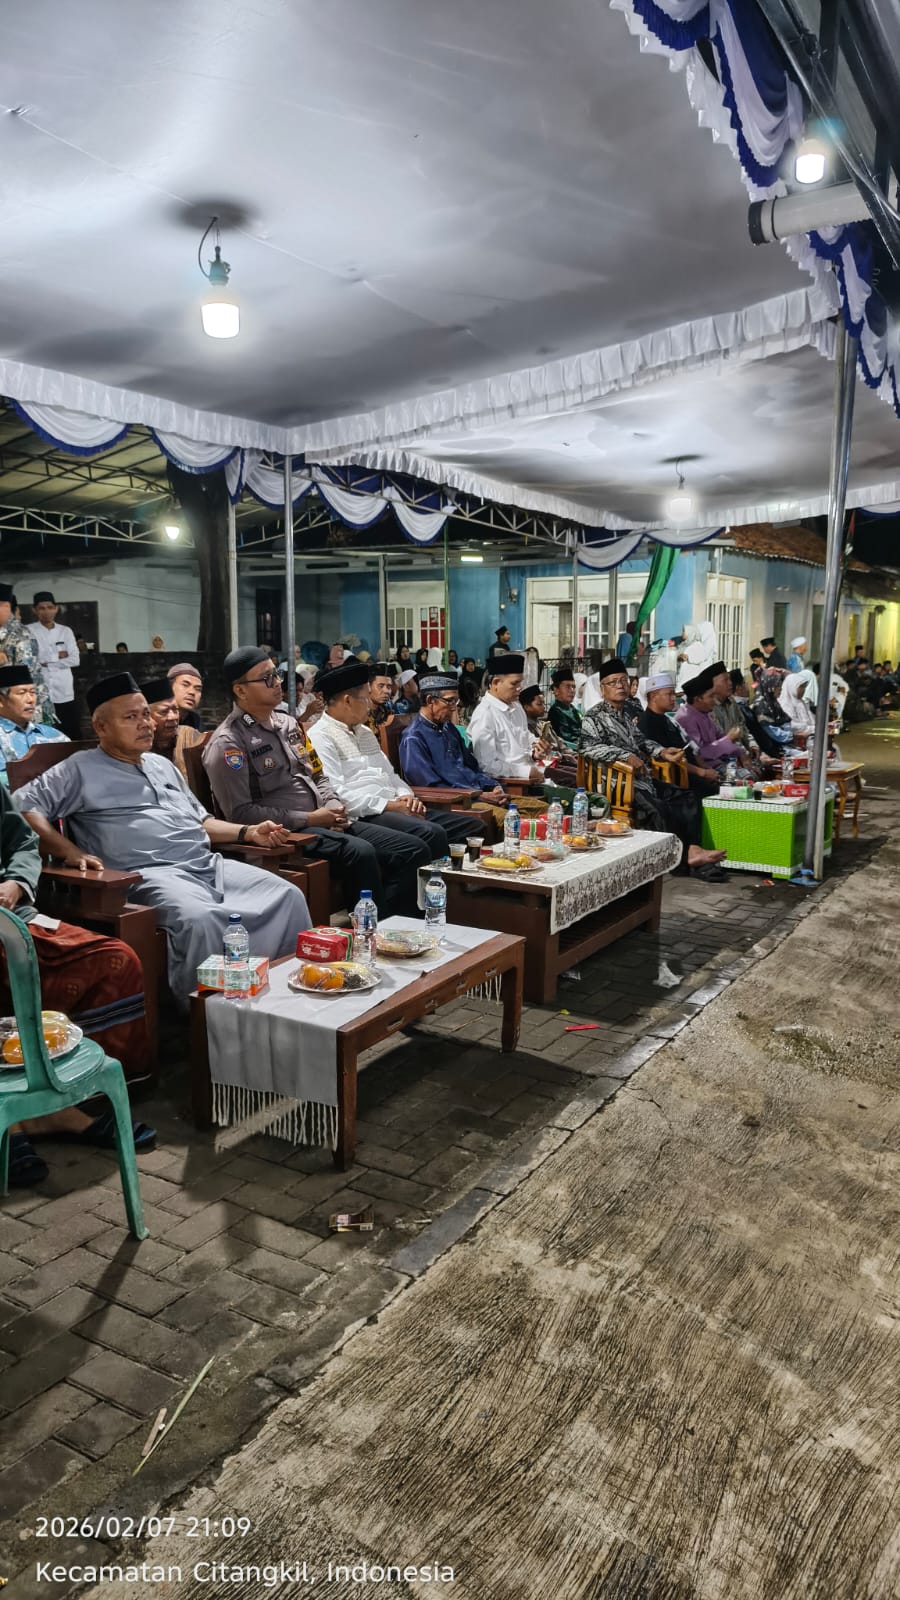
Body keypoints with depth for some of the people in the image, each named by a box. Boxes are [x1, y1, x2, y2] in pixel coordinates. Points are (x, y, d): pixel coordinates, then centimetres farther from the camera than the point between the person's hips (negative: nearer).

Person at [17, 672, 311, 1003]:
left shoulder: (163, 765, 28)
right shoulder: (81, 769, 7)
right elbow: (23, 805, -2)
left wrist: (248, 832, 16)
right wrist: (70, 852, -14)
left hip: (209, 865, 7)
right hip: (151, 874, -7)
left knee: (287, 896, -13)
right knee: (199, 918, -39)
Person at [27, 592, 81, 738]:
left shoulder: (66, 631, 11)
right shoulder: (28, 631, 3)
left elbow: (75, 659, 1)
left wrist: (46, 662, -7)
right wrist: (57, 655, -6)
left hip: (64, 692, 3)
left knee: (73, 735, 3)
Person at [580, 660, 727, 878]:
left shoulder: (627, 714, 22)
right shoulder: (595, 718, -3)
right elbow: (589, 746, -19)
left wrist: (662, 751, 11)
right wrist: (626, 756, -25)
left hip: (644, 778, 9)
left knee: (688, 797, -4)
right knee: (658, 809, -31)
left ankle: (693, 850, -17)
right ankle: (687, 853, -20)